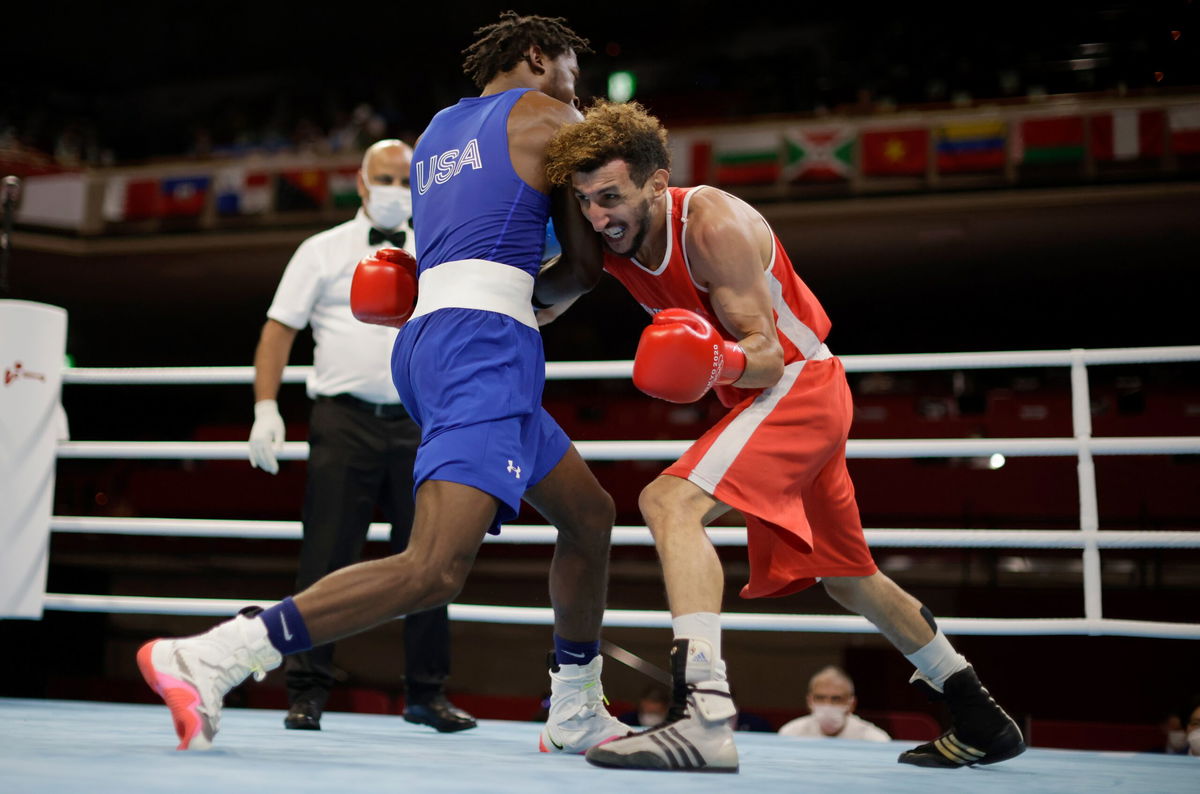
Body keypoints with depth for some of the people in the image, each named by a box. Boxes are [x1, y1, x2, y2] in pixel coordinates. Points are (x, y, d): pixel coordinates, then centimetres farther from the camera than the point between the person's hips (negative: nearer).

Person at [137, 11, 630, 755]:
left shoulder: (438, 128, 27)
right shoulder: (548, 115, 7)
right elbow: (586, 254, 9)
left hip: (428, 334, 10)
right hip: (484, 338, -9)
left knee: (589, 514, 21)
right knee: (435, 569, -21)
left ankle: (576, 714, 27)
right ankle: (204, 659, -26)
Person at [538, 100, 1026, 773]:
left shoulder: (715, 223, -25)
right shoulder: (604, 242, -4)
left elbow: (767, 356, -25)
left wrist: (721, 363, -46)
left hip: (799, 383, -9)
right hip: (775, 396, 9)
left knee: (670, 503, -27)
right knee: (846, 574, 20)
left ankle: (704, 717, -36)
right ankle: (983, 723, 35)